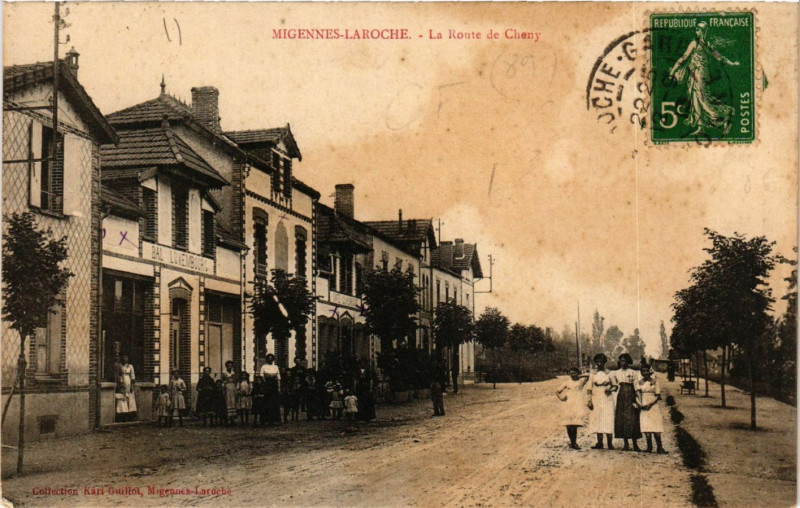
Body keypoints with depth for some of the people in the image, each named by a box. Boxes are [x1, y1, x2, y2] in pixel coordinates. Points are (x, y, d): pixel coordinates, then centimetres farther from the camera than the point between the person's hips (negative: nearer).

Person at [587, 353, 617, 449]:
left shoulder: (609, 374, 5)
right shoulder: (593, 375, 9)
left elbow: (615, 386, 7)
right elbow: (590, 389, 7)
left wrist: (610, 389, -14)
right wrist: (589, 401, -2)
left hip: (607, 399, -2)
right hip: (596, 401, 2)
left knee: (608, 421, -8)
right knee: (597, 420, 0)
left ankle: (610, 443, -7)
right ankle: (599, 443, 5)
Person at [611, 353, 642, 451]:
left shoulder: (633, 372, 4)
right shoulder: (616, 373, 14)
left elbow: (636, 387, 0)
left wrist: (637, 400, -7)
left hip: (630, 396, -4)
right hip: (620, 396, 4)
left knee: (631, 419, -9)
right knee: (621, 419, -1)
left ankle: (635, 444, -6)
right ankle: (625, 444, 4)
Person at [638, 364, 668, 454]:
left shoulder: (655, 381, 4)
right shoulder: (640, 382, 10)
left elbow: (657, 396, 0)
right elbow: (637, 394, 9)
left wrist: (650, 404, -12)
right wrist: (640, 404, -9)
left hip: (653, 405, -2)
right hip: (643, 406, 2)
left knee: (656, 427, -9)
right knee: (646, 427, -4)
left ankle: (659, 447, -6)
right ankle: (649, 446, 1)